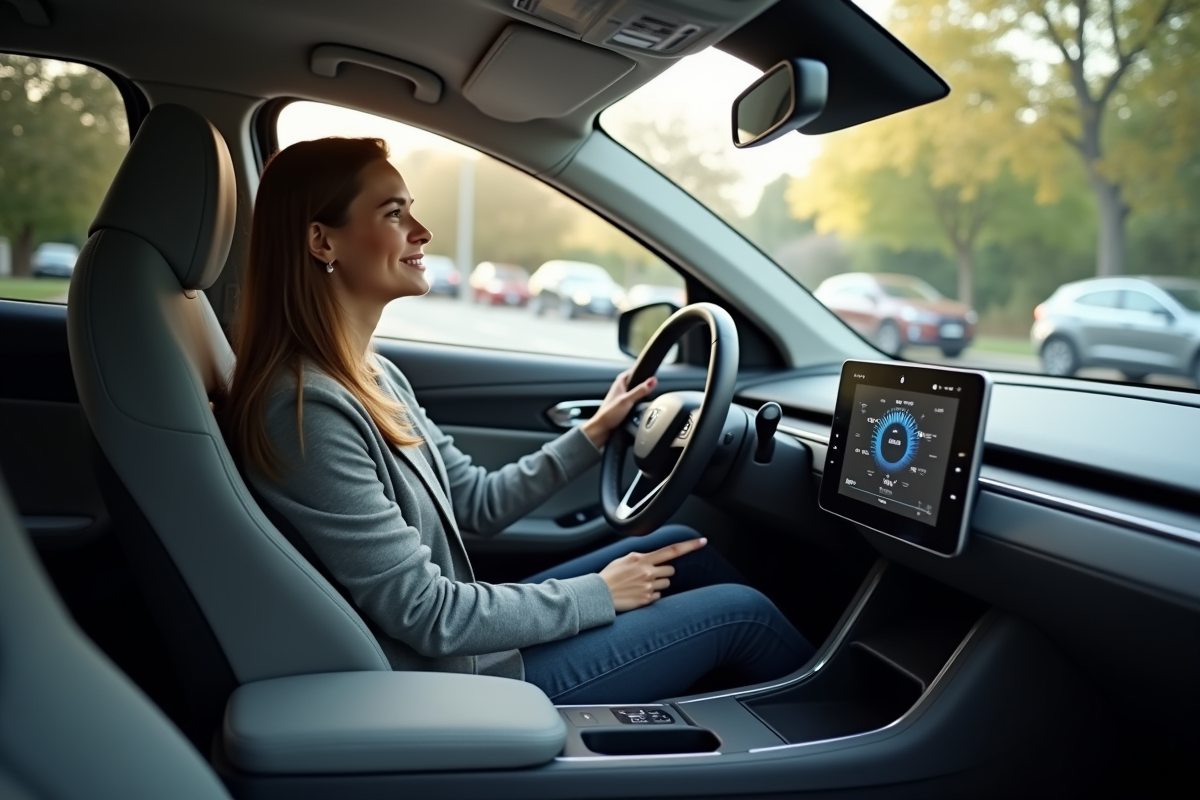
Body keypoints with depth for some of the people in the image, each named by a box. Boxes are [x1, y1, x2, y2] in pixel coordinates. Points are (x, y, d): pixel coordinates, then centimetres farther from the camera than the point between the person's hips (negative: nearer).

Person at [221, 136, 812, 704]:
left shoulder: (371, 376, 3)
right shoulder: (308, 412, -27)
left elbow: (478, 504, 9)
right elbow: (426, 616, -24)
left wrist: (593, 434, 5)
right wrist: (600, 594, -14)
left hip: (464, 634, 9)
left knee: (679, 548, 12)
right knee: (741, 611, -2)